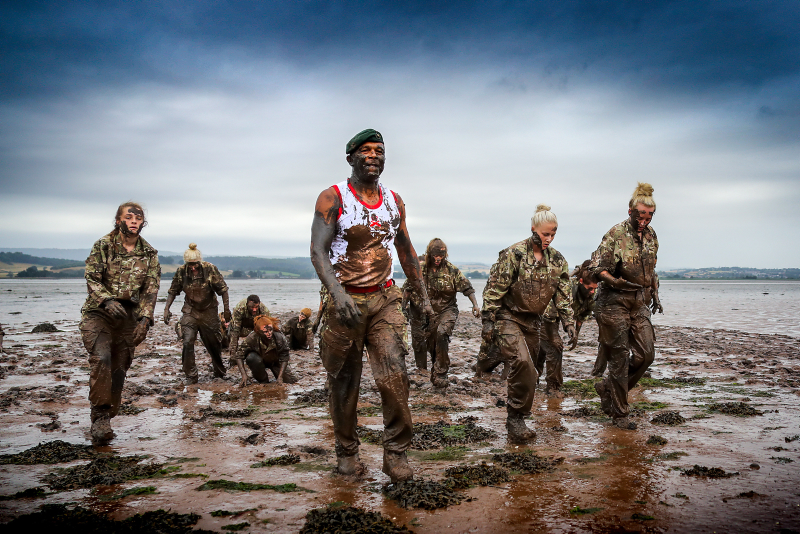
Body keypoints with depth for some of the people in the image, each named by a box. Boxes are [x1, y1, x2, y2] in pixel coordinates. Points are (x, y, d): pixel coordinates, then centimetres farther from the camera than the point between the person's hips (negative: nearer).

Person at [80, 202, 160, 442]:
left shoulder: (149, 253, 2)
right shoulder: (103, 245, -5)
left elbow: (151, 288, 0)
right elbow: (91, 278, -7)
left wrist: (145, 318, -11)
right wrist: (108, 300, -24)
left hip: (129, 316, 3)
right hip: (98, 312, -3)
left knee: (119, 368, 4)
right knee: (101, 358, -23)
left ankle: (105, 420, 17)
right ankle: (100, 415, -15)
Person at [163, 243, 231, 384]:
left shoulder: (210, 269, -17)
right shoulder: (181, 271, -11)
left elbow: (223, 289, -9)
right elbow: (173, 291, 2)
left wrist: (226, 309, -8)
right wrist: (166, 309, -6)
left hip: (209, 311, -1)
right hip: (190, 311, 1)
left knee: (214, 343, 10)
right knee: (187, 342, -12)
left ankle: (219, 372, 32)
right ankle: (191, 376, -1)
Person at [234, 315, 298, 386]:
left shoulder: (280, 338, -33)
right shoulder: (252, 338, -35)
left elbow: (284, 358, -22)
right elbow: (239, 356, -26)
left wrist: (280, 376, -31)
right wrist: (244, 375, -35)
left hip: (275, 361, 1)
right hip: (259, 360, -1)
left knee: (292, 381, -10)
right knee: (251, 358, -36)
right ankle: (263, 380, -9)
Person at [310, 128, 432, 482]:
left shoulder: (394, 201, 9)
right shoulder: (332, 198, -6)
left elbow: (406, 250, 19)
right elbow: (317, 251, -16)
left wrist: (423, 295, 17)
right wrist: (338, 292, -32)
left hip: (384, 299, 3)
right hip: (345, 300, -3)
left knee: (394, 375, -11)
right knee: (344, 383, 7)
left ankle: (395, 452, 2)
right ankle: (346, 452, 25)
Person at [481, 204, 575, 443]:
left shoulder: (557, 260, 4)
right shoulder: (513, 254, -13)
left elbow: (563, 294, 10)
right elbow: (494, 289, -12)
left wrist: (568, 322, 2)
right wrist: (488, 321, -14)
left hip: (533, 321, 6)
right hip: (508, 318, -6)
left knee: (529, 371, 9)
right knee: (522, 363, -23)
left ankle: (517, 417, 26)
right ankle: (515, 419, -12)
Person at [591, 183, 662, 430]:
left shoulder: (651, 235, 9)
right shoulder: (615, 235, -13)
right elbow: (597, 268, -15)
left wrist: (654, 295, 14)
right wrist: (619, 283, -28)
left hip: (639, 305, 7)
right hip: (614, 305, -7)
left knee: (646, 353, 5)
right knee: (619, 359, -1)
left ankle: (608, 387, 25)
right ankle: (619, 414, 11)